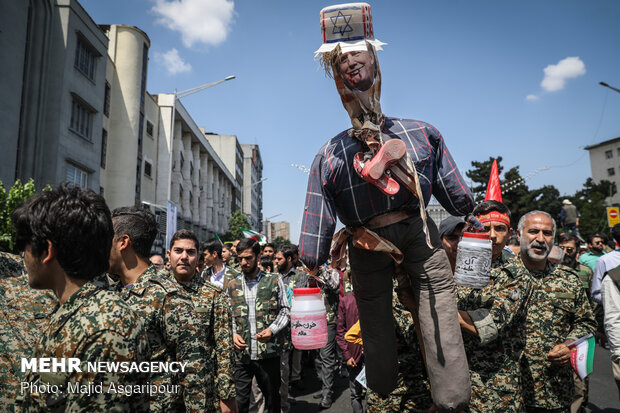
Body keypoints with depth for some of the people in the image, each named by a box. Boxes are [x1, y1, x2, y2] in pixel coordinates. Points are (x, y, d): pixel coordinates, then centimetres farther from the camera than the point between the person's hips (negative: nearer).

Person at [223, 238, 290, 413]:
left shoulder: (274, 281, 0)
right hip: (241, 353, 1)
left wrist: (272, 330, -13)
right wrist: (232, 333, -6)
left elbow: (285, 310, 2)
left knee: (272, 399, 14)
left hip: (268, 352, -1)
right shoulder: (231, 284, 6)